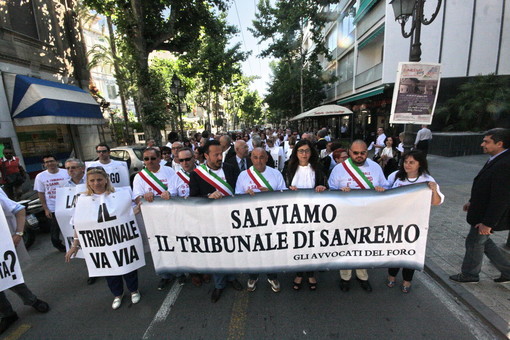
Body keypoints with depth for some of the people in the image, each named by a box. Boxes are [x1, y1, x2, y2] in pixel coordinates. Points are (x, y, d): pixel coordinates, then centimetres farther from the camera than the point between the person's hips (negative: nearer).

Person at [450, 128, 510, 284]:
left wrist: (488, 223, -23)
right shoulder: (496, 160, 3)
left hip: (486, 216, -9)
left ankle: (469, 275, 31)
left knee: (474, 243, 10)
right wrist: (472, 201, 21)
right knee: (483, 241, 24)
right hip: (480, 210, 9)